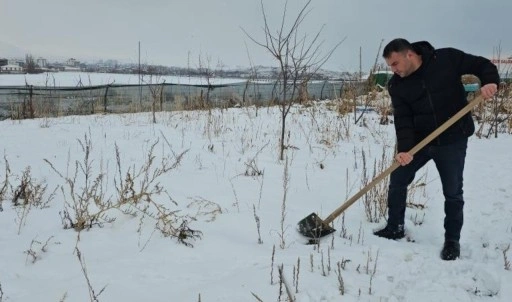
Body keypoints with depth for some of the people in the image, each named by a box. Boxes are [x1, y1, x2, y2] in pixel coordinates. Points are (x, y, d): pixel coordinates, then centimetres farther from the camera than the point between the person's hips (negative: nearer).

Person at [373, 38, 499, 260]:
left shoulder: (447, 58, -12)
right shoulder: (397, 86, -5)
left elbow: (482, 65, -3)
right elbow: (403, 119, -12)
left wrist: (490, 82, -25)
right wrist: (404, 148, -26)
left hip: (453, 140, -3)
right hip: (419, 140, 3)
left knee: (452, 192, 4)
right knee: (397, 180, 6)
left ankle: (452, 240, 21)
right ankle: (395, 228, 25)